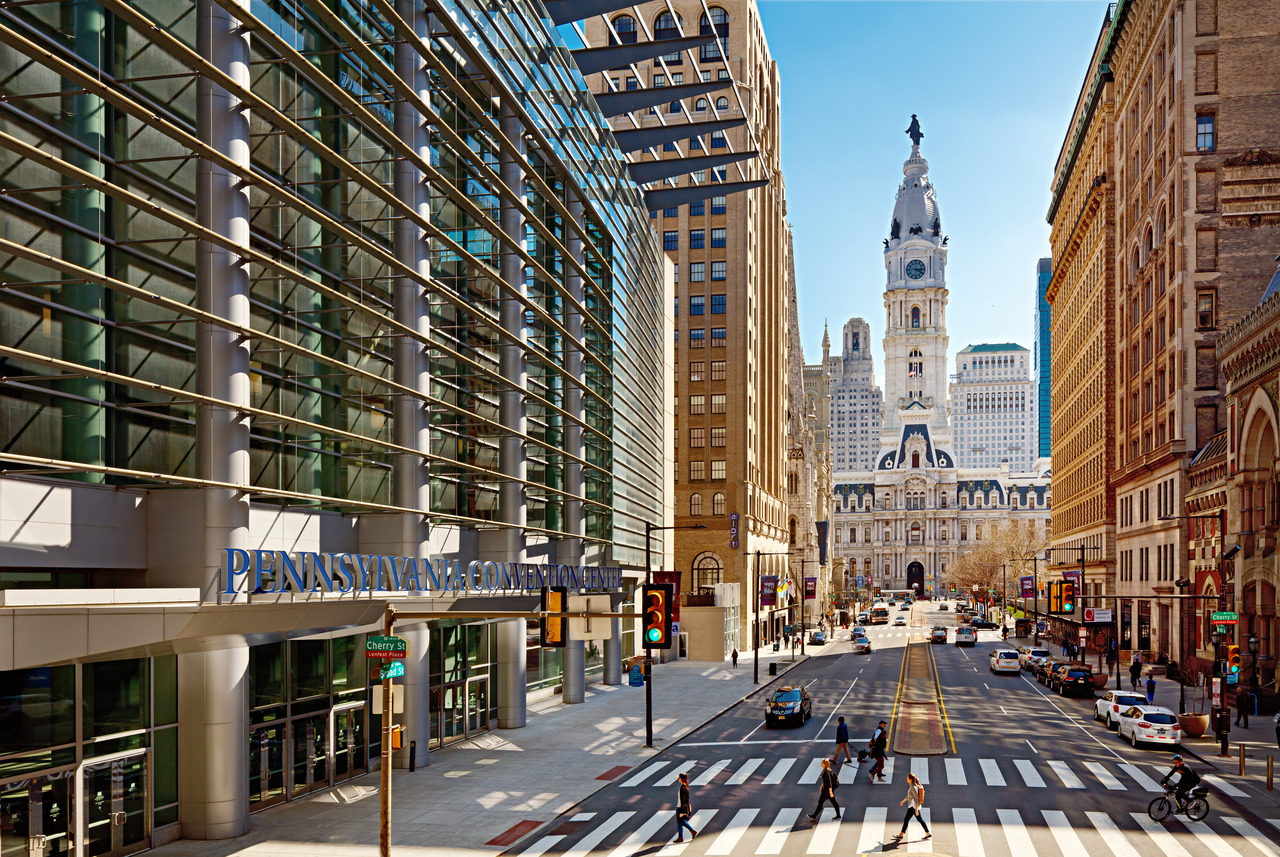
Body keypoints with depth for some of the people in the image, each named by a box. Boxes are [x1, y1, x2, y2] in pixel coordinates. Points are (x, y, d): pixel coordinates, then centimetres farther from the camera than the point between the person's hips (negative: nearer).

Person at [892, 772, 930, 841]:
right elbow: (910, 795, 21)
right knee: (920, 820, 16)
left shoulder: (913, 787, -23)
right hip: (915, 806, 10)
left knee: (906, 819, -3)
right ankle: (928, 833, 20)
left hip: (913, 806, -10)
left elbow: (916, 799, -24)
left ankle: (901, 835, 2)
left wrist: (916, 810, -23)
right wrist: (903, 801, 28)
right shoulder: (913, 786, 8)